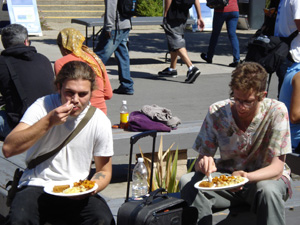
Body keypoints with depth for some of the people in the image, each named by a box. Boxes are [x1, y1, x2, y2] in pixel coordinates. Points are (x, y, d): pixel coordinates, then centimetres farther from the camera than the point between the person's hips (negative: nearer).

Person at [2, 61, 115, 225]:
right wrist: (48, 122, -24)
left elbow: (104, 171, 10)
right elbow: (8, 149, -17)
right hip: (37, 186, -1)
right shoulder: (42, 106, -6)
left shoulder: (100, 121, -1)